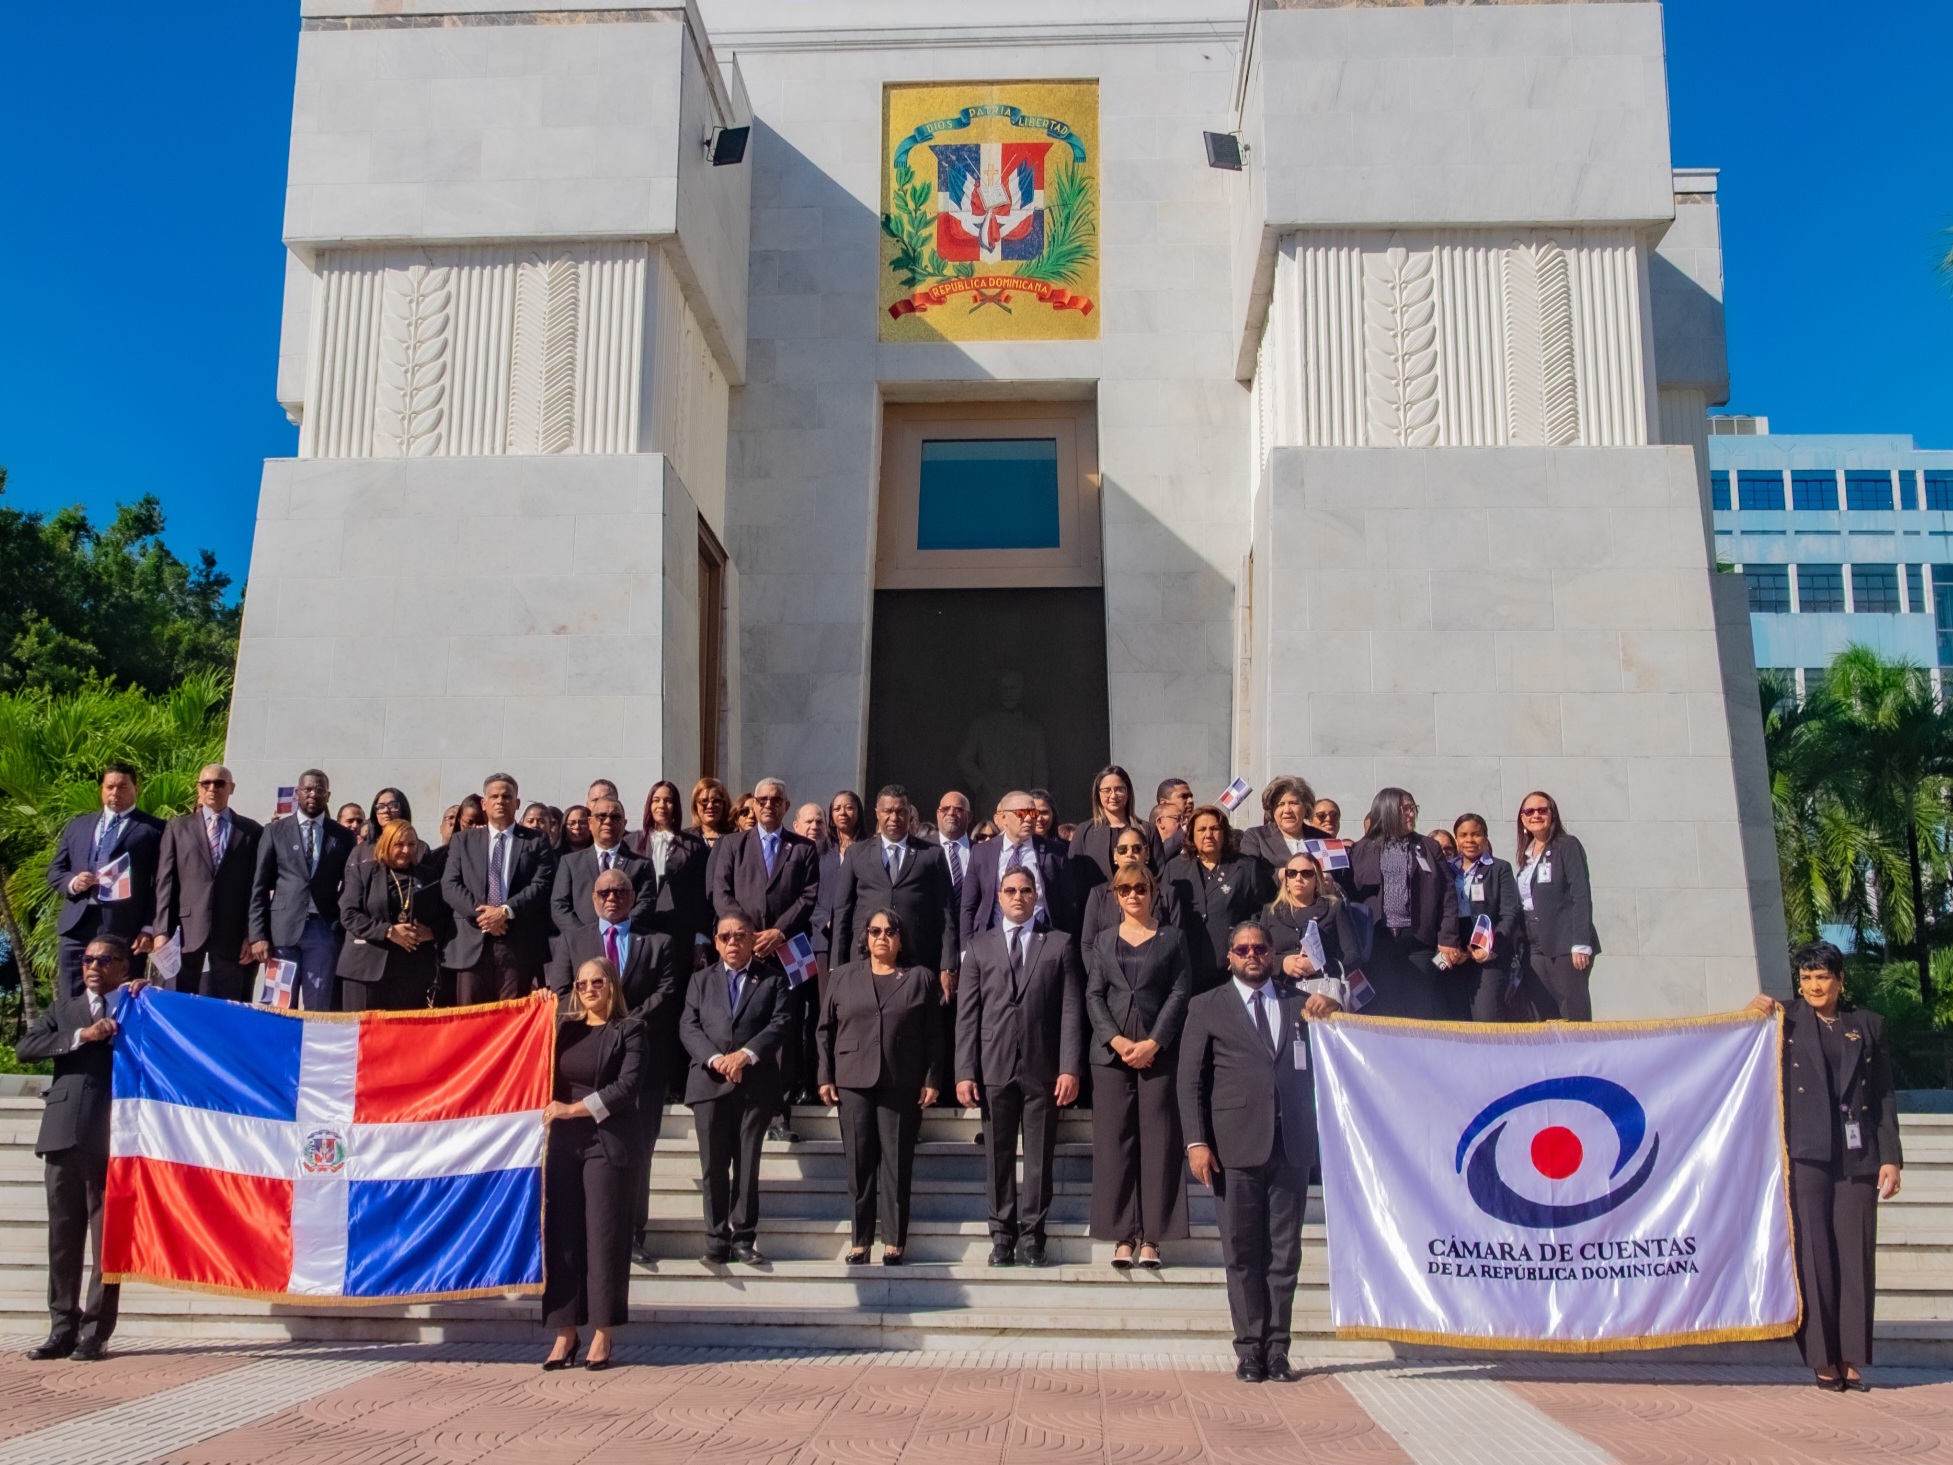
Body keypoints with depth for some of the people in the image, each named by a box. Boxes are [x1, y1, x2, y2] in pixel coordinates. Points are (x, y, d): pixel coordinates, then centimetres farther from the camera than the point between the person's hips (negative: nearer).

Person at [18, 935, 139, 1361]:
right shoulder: (65, 1006, 18)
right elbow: (25, 1047, 3)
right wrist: (80, 1036, -9)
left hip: (111, 1137, -3)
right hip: (65, 1133, 3)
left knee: (107, 1236, -1)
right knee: (63, 1235, 7)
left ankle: (95, 1332, 4)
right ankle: (63, 1329, 13)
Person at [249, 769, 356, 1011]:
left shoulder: (343, 836, 9)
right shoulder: (275, 831, 7)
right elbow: (259, 887, 5)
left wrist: (348, 933, 0)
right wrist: (258, 934, -3)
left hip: (325, 931, 0)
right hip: (283, 929, 0)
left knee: (318, 1010, 0)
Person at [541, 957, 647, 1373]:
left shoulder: (628, 1030, 1)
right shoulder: (563, 1027, 14)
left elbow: (627, 1085, -9)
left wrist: (575, 1109, -12)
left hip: (608, 1142, -4)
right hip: (564, 1141, 4)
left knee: (604, 1234, -3)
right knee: (560, 1235, 0)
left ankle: (602, 1334, 3)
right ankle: (565, 1333, 6)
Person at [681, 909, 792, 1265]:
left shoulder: (772, 979, 10)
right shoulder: (701, 980, 15)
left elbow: (779, 1024, -3)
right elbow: (688, 1026, 3)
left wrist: (746, 1054, -17)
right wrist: (715, 1059, -13)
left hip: (755, 1084, -1)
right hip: (710, 1084, 1)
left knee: (747, 1166, 2)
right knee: (713, 1166, 2)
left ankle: (743, 1239, 8)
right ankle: (717, 1241, 7)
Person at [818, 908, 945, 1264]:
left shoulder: (921, 977, 6)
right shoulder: (842, 976, 10)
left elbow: (933, 1034, 4)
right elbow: (826, 1030, 10)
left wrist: (933, 1080, -2)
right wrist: (826, 1077, 4)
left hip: (902, 1085, -1)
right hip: (853, 1083, 1)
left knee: (897, 1164, 0)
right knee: (859, 1163, 2)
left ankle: (894, 1242, 6)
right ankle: (860, 1241, 9)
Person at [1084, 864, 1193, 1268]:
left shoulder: (1172, 938, 9)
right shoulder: (1102, 941, 14)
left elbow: (1180, 992, 1)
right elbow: (1093, 995, 6)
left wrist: (1154, 1042, -10)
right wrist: (1117, 1041, -9)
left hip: (1158, 1051, -1)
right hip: (1110, 1052, 2)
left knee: (1157, 1140, -4)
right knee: (1114, 1140, -1)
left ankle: (1152, 1237, 1)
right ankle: (1122, 1236, 3)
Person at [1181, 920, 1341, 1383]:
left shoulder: (1300, 1002, 15)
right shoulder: (1207, 1008, 9)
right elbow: (1190, 1080, 4)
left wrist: (1332, 1010, -7)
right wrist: (1196, 1142, -7)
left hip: (1292, 1145, 2)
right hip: (1236, 1145, -2)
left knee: (1285, 1253, 4)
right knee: (1242, 1253, 2)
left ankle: (1277, 1348, 11)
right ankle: (1250, 1348, 10)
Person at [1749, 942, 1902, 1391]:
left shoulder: (1868, 1025, 12)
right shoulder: (1785, 1020, 7)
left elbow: (1883, 1097, 10)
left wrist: (1890, 1158, 2)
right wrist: (1752, 1015, -10)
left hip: (1857, 1156, 2)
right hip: (1806, 1153, -2)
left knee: (1856, 1253, 0)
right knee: (1813, 1253, -4)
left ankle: (1852, 1359, 6)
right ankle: (1823, 1359, 1)